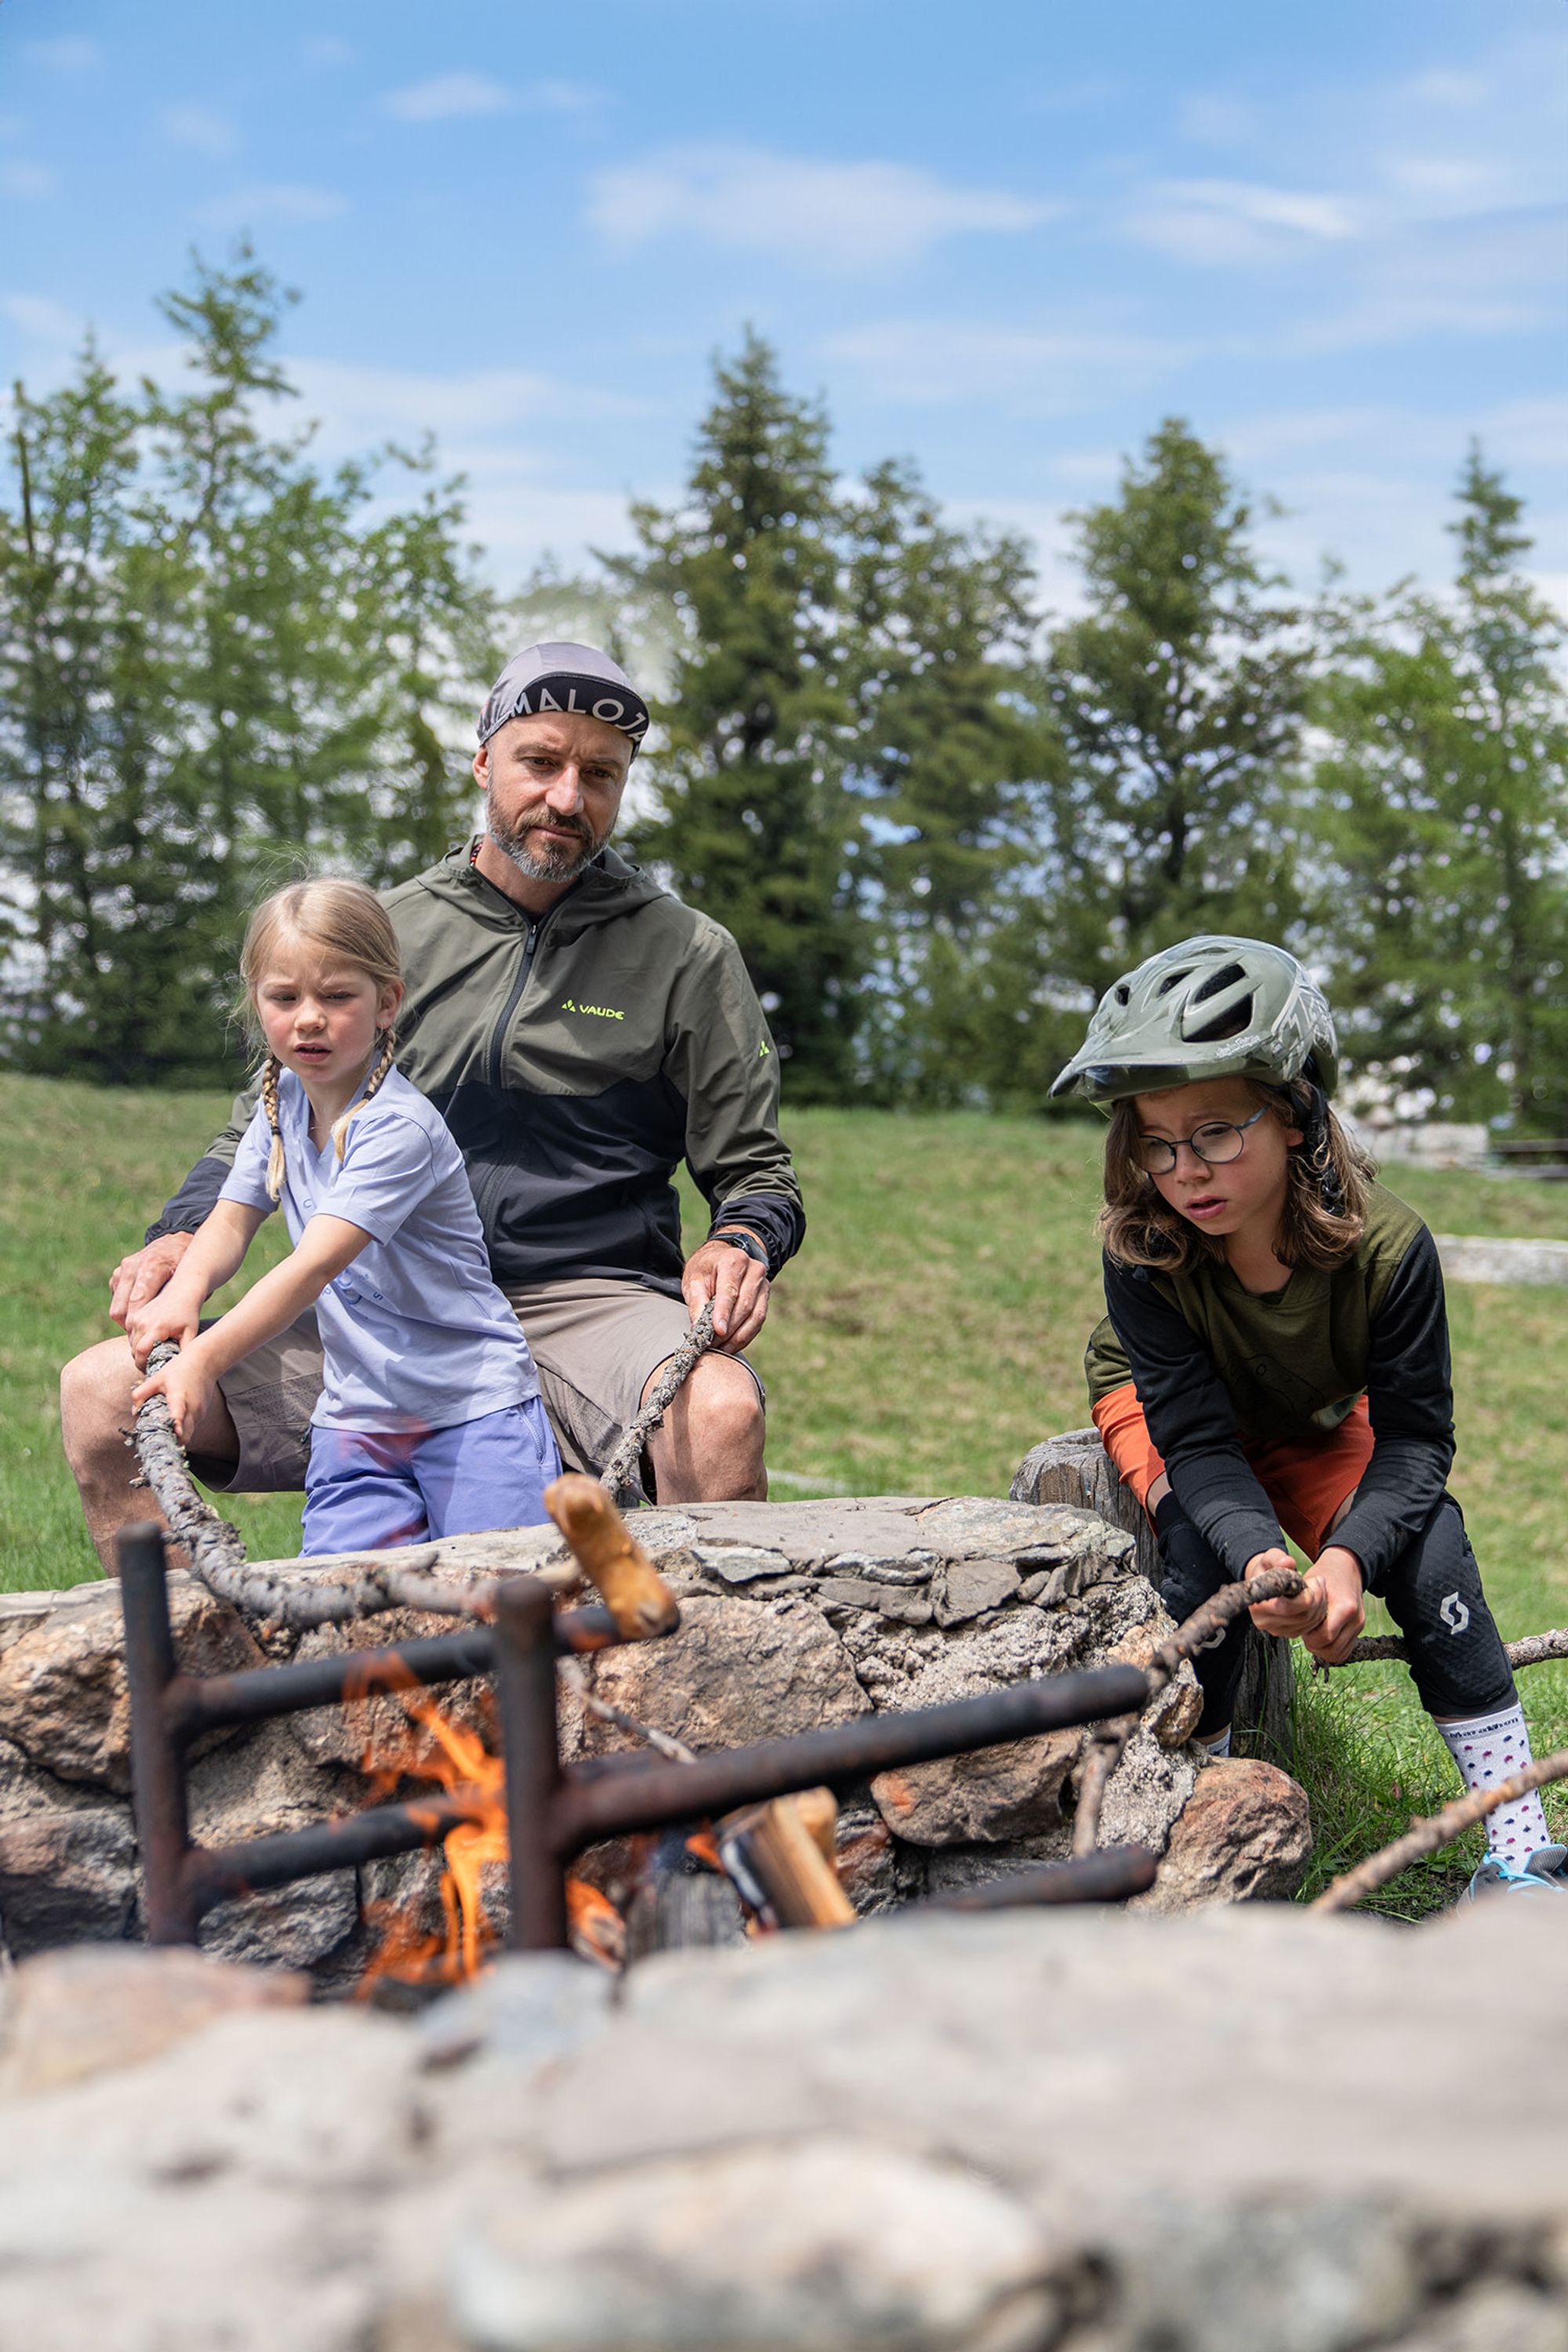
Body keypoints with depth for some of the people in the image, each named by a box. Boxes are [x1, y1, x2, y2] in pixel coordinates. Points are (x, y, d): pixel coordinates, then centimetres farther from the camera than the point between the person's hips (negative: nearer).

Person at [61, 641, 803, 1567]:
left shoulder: (688, 953, 8)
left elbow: (757, 1172, 10)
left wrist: (741, 1243, -14)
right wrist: (185, 1234, -2)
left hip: (591, 1304, -3)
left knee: (721, 1411, -38)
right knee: (104, 1390, -12)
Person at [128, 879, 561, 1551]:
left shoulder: (399, 1127, -21)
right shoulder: (281, 1104, 5)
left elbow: (315, 1264, -30)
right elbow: (232, 1220, 5)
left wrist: (206, 1358, -40)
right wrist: (183, 1293, -17)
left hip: (472, 1407, -6)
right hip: (355, 1415, 6)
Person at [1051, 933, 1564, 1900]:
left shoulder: (1387, 1246, -34)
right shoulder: (1143, 1252, -35)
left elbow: (1415, 1433, -27)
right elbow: (1197, 1438, -32)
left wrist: (1348, 1555, -45)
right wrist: (1262, 1555, -52)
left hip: (1316, 1424, 1)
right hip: (1166, 1407, -1)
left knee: (1425, 1533, -23)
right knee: (1208, 1549, -30)